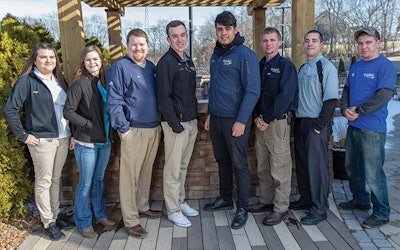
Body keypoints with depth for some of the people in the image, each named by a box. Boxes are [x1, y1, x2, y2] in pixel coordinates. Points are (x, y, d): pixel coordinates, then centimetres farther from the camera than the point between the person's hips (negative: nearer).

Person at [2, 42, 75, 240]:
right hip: (42, 140, -6)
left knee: (56, 180, 15)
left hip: (63, 138, 6)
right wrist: (23, 136, -11)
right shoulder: (27, 81, -8)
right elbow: (9, 110, -12)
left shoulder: (60, 81, 11)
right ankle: (48, 223, 17)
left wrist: (71, 132, 6)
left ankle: (55, 216, 28)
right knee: (44, 182, 5)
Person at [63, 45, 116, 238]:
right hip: (86, 142, -6)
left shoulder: (104, 82, 6)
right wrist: (89, 125, -15)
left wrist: (109, 130, 2)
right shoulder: (80, 84, -12)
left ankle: (99, 214, 35)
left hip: (105, 140, 6)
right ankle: (83, 223, 21)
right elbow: (68, 112, -14)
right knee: (85, 183, 6)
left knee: (99, 180, 19)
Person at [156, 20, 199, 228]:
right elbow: (163, 98, -16)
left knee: (183, 166, 17)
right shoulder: (166, 63, -11)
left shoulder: (188, 61, 14)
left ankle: (180, 202, 30)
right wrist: (176, 125, -18)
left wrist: (195, 118, 14)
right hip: (176, 123, -8)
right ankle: (173, 210, 14)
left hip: (191, 121, 8)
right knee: (173, 168, 2)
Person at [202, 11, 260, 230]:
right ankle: (225, 199, 33)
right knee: (222, 161, 17)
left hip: (235, 120, -7)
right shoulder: (216, 55, 13)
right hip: (216, 119, 7)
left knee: (239, 164, 2)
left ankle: (242, 208, 16)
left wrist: (241, 121, -19)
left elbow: (252, 91, -16)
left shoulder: (245, 54, -11)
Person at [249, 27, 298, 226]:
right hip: (260, 122, 7)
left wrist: (267, 119, -14)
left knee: (280, 168, -1)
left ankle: (280, 208, 9)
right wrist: (257, 117, -3)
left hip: (278, 121, -7)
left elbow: (285, 96, -14)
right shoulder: (259, 66, 15)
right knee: (262, 166, 14)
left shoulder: (286, 66, -5)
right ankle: (266, 201, 28)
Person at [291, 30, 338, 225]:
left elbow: (331, 99, -14)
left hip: (316, 124, -7)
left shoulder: (327, 67, -8)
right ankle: (306, 199, 29)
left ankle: (319, 209, 9)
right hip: (300, 122, 8)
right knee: (301, 164, 14)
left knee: (317, 166, -2)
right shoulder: (303, 68, 15)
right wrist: (297, 119, 10)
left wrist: (319, 126, -16)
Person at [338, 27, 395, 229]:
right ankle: (360, 200, 38)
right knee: (352, 166, 19)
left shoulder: (385, 66, -9)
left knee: (373, 173, -3)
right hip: (353, 126, 8)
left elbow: (383, 96, -18)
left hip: (372, 128, -8)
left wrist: (358, 111, -16)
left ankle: (381, 213, 13)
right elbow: (347, 90, 15)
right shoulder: (356, 66, 13)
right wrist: (345, 109, -3)